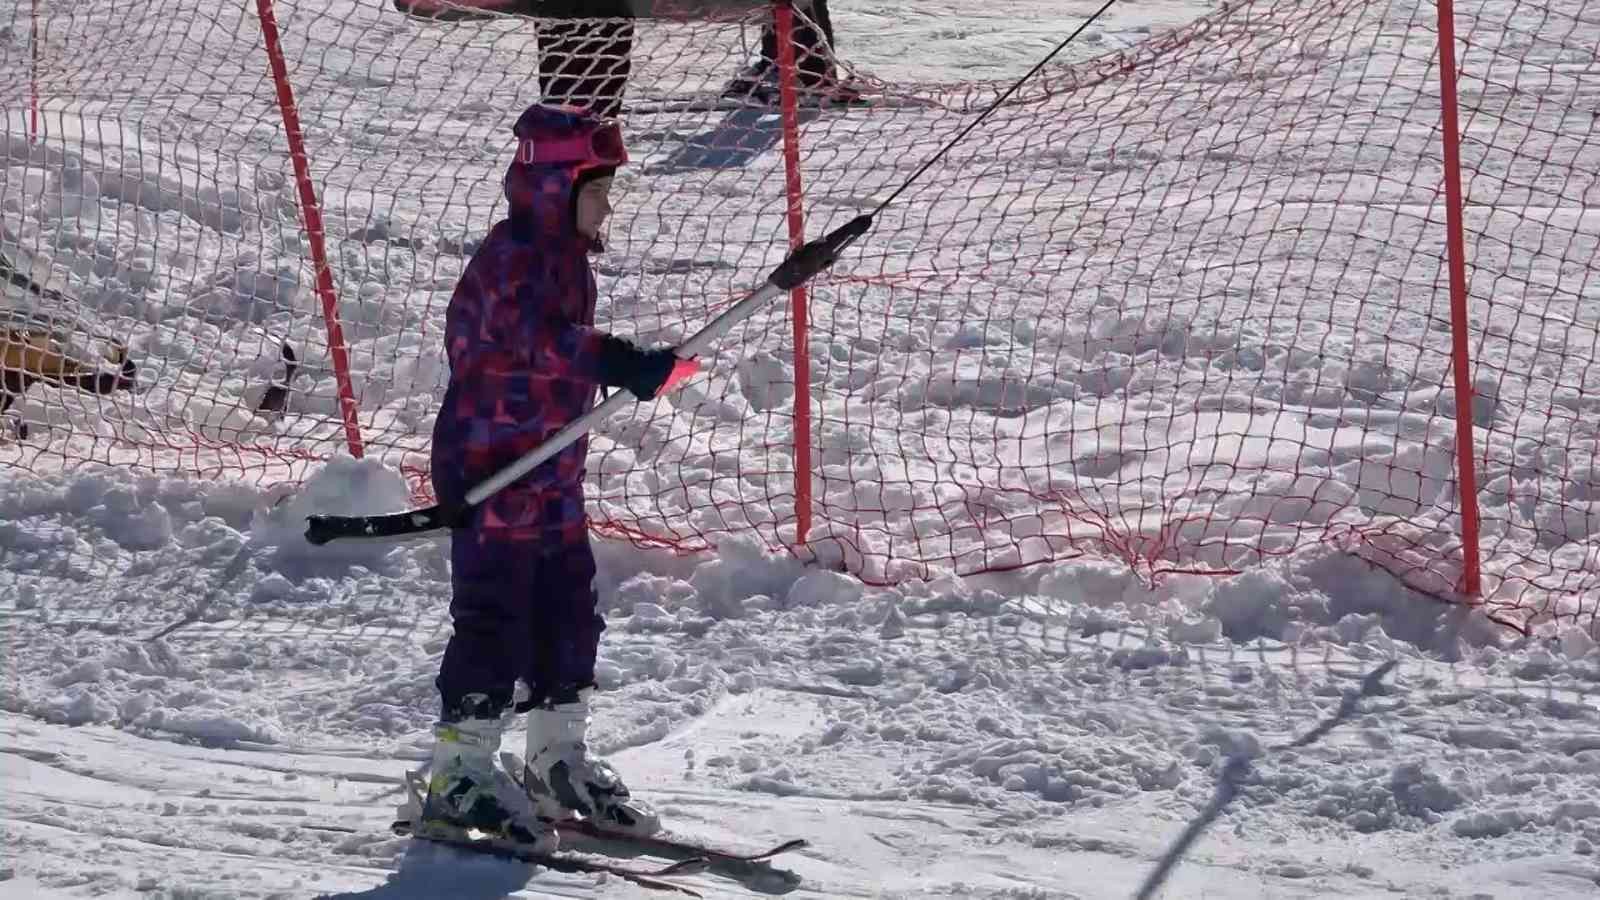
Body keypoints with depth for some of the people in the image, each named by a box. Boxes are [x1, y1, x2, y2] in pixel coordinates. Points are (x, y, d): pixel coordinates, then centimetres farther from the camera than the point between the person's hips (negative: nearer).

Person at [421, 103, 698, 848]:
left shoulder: (564, 255, 12)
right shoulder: (512, 256, -19)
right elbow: (531, 334, -37)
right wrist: (613, 361, -48)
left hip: (552, 470, 10)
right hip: (489, 463, -10)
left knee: (569, 613, 14)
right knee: (493, 618, -6)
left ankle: (558, 761, 26)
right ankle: (460, 773, 3)